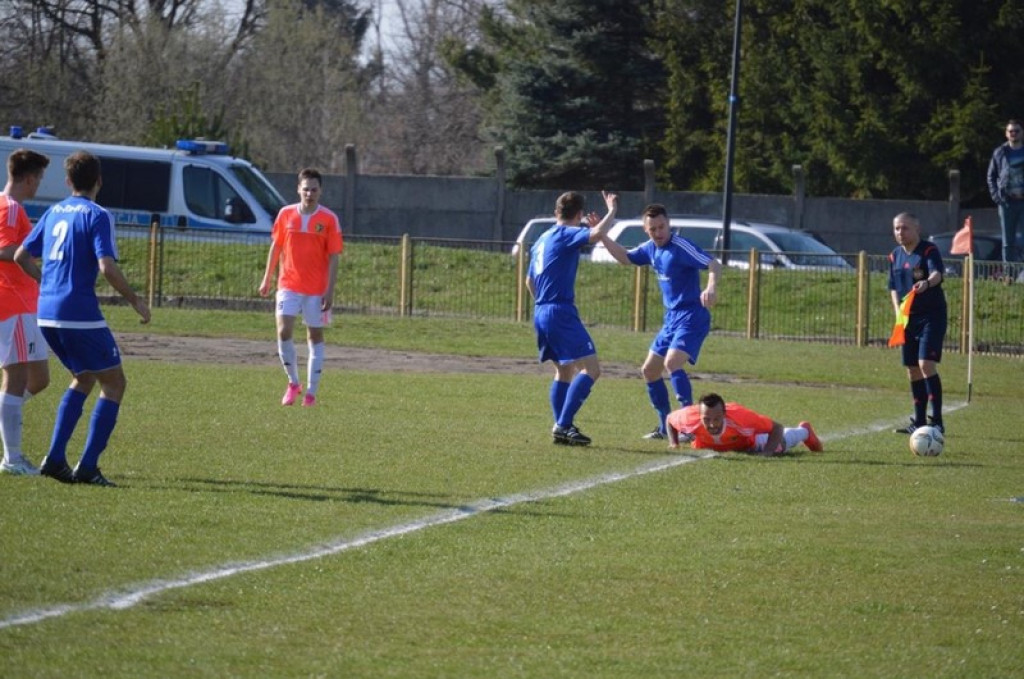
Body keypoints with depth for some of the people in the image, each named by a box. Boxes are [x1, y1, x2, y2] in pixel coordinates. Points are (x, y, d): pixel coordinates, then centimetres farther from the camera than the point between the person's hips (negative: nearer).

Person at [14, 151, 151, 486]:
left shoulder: (54, 212, 13)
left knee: (84, 378, 23)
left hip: (47, 313, 7)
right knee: (114, 383, 5)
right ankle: (87, 467, -3)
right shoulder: (97, 216, -8)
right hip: (80, 314, -7)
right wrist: (135, 300, -7)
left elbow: (22, 256, 16)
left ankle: (55, 458, 13)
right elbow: (107, 267, -19)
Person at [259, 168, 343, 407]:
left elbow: (333, 257, -4)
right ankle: (293, 382, 6)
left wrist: (330, 291, -10)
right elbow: (276, 247, 12)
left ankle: (311, 392, 10)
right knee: (284, 331, -12)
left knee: (315, 336, 5)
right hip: (289, 285, 1)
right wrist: (267, 279, 12)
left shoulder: (329, 219, -4)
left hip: (317, 289, -1)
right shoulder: (286, 214, 2)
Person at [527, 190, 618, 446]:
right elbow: (595, 234, -28)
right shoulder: (567, 234, -8)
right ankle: (564, 425, -19)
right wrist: (612, 211, -14)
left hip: (541, 313, 9)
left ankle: (561, 428, 13)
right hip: (561, 312, -9)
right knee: (591, 368, -11)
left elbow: (530, 281, 29)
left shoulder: (542, 240, 19)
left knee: (564, 371, 19)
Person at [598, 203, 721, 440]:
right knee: (650, 370, 13)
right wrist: (602, 236, 15)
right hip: (671, 318, 9)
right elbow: (625, 258, 26)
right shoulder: (651, 248, 8)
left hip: (691, 317, -9)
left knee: (672, 363, -27)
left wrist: (711, 287, -47)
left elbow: (713, 264, -27)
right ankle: (666, 427, 23)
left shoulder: (680, 247, -18)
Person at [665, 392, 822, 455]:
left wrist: (767, 452, -47)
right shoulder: (691, 418, -43)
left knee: (780, 444, 29)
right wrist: (674, 444, -28)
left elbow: (776, 428, -36)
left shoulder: (740, 417, -48)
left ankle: (804, 431, 63)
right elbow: (669, 419, -18)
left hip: (748, 444, -2)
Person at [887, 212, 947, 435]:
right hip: (908, 318, 7)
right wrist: (898, 312, 3)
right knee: (912, 370, 9)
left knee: (926, 364, -17)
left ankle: (937, 420, -15)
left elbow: (937, 273, -28)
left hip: (932, 315, -7)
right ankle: (918, 421, 18)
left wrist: (928, 283, -50)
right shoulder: (895, 256, 10)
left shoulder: (929, 250, -10)